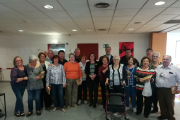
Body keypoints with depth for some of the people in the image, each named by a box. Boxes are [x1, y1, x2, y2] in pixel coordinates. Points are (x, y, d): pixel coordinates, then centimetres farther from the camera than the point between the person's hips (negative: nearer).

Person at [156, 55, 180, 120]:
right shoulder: (158, 67, 8)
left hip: (169, 90, -4)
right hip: (159, 89, 4)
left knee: (170, 104, 10)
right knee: (162, 103, 15)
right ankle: (164, 115, 32)